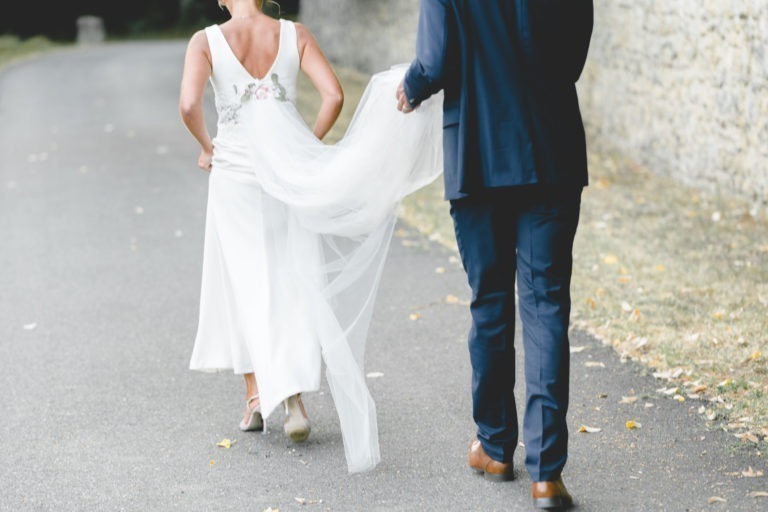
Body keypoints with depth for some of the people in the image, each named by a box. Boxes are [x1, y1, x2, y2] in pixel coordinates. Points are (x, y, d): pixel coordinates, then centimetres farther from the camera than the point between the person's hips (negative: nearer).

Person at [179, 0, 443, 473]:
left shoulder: (206, 41, -6)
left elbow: (189, 104, -19)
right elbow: (334, 95, -10)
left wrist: (206, 146, -1)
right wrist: (310, 147, 3)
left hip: (235, 173, -1)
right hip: (289, 174, 1)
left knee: (244, 281, 12)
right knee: (293, 281, 8)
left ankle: (256, 396, 14)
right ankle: (294, 397, -4)